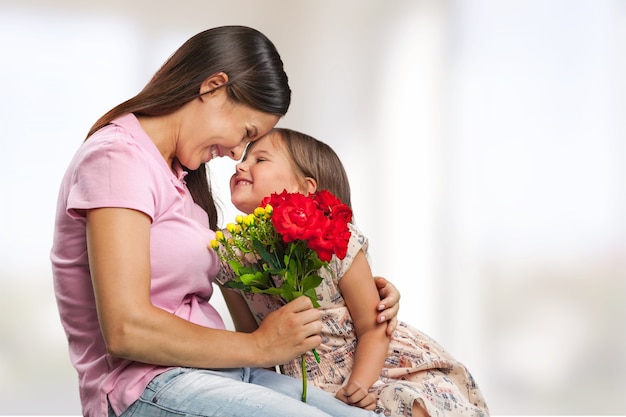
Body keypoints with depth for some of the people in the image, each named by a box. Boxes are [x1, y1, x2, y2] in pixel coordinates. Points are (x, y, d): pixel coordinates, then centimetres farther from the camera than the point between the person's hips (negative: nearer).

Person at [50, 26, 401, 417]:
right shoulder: (118, 157, -10)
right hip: (147, 385, -8)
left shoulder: (177, 174, 20)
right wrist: (258, 346, -11)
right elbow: (126, 329, -19)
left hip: (211, 371, 8)